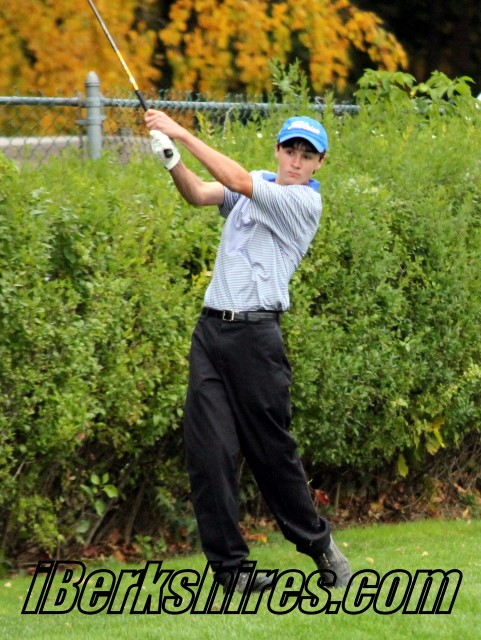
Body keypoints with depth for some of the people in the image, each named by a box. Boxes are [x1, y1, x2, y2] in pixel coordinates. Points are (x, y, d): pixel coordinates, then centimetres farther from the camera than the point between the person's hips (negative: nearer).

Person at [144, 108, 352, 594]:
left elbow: (237, 180, -16)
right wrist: (173, 161, -17)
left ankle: (318, 544, 19)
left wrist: (183, 133, -15)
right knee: (208, 450, -3)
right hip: (210, 330, 6)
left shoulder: (305, 201, -4)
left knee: (271, 449, 0)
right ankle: (228, 564, 0)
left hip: (254, 333, -6)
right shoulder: (258, 186, 17)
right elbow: (200, 194, 2)